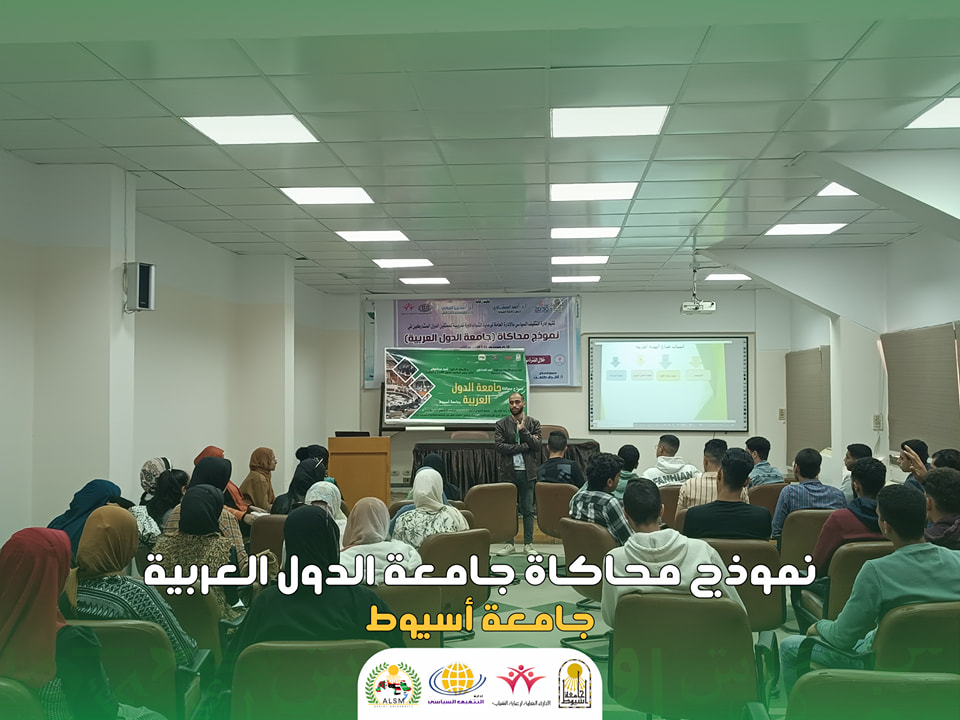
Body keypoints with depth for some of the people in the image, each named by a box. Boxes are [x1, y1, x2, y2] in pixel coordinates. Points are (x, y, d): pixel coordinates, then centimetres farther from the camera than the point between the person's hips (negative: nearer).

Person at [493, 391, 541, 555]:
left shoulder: (533, 423, 7)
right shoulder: (501, 424, 5)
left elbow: (538, 445, -4)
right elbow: (499, 446, -8)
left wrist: (523, 430, -15)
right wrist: (525, 446, -10)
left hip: (527, 472, 0)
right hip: (508, 472, 0)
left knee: (528, 509, 4)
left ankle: (528, 543, 13)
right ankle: (509, 543, 13)